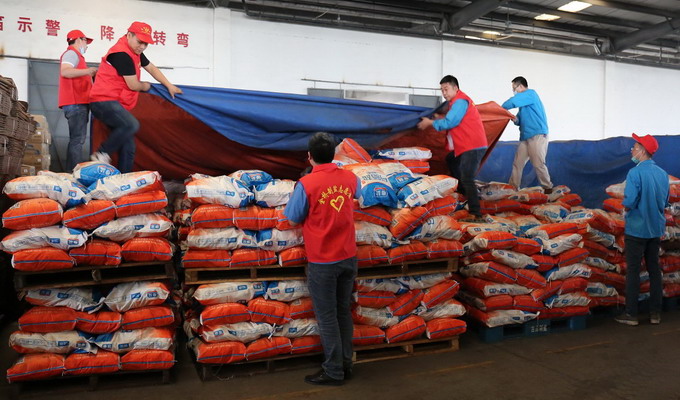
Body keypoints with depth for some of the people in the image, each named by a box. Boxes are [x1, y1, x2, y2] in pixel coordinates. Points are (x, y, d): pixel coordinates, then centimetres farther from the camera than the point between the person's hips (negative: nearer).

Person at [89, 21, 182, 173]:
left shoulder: (135, 52, 13)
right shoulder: (121, 54, -17)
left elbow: (152, 68, 24)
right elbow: (133, 85, -15)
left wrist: (169, 86, 22)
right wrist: (145, 86, 6)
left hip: (115, 103, 10)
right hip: (103, 101, -10)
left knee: (128, 147, 3)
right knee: (132, 125, -33)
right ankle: (102, 154, -18)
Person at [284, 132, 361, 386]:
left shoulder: (306, 184, -16)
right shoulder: (349, 178, 0)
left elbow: (293, 219, -4)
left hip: (322, 262, -5)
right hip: (348, 257, 5)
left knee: (327, 317, 7)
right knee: (344, 312, 17)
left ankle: (333, 372, 17)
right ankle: (346, 365, 28)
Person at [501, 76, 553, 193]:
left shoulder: (531, 93, -5)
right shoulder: (524, 102, 21)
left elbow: (512, 102, -19)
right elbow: (521, 120, 19)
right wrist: (515, 119, -4)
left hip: (537, 135, -9)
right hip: (526, 136, 9)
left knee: (538, 164, -6)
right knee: (517, 163, 4)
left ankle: (548, 188, 6)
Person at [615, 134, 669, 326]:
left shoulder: (635, 173, -18)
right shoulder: (663, 173, 4)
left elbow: (628, 203, -22)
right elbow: (665, 202, 12)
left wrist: (627, 208, -1)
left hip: (637, 229, -6)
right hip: (656, 228, 6)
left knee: (633, 270, 2)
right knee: (654, 269, 13)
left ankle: (631, 314, 8)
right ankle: (655, 313, 20)